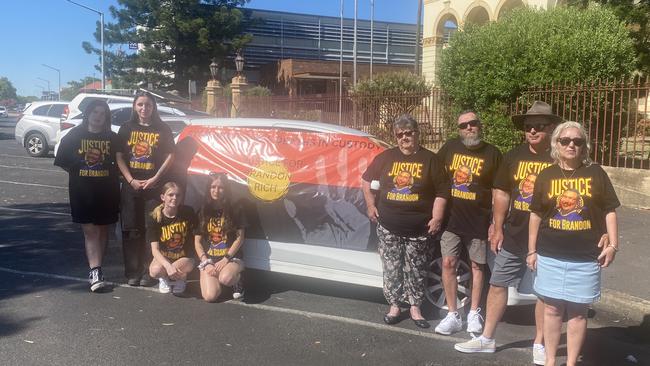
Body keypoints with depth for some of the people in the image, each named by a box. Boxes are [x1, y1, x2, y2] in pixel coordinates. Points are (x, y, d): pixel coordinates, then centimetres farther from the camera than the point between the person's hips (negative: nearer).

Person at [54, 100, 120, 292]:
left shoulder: (112, 138, 5)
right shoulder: (74, 135, 2)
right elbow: (63, 162, 6)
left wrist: (111, 175, -1)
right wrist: (79, 173, 0)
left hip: (106, 191, 2)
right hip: (82, 191, -2)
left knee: (102, 230, 9)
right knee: (90, 231, -7)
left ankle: (96, 268, 23)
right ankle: (96, 272, -11)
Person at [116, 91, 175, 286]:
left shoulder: (163, 129, 4)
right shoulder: (126, 128, 8)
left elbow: (170, 156, 0)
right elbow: (119, 156, 5)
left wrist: (155, 179, -9)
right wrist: (131, 180, -7)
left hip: (154, 186, -1)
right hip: (130, 185, 2)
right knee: (131, 230, 2)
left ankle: (149, 273, 7)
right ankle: (132, 273, 10)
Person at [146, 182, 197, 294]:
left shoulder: (188, 212, -10)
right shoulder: (154, 218, -12)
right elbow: (155, 249, -18)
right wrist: (168, 266, -36)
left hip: (183, 257, 0)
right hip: (163, 257, 0)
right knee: (155, 270, -33)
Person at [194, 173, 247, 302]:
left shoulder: (235, 211, -1)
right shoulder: (203, 212, 6)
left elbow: (240, 239, -4)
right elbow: (197, 242, 5)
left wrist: (225, 260, -14)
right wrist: (206, 263, -8)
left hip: (232, 257, -2)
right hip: (208, 259, 3)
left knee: (225, 278, -37)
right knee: (210, 296, -20)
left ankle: (237, 279, 1)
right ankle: (218, 278, 16)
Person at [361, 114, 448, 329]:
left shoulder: (430, 160, 1)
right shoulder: (386, 157, 5)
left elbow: (441, 192, -1)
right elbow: (366, 180, 15)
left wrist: (436, 218, -9)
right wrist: (371, 206, 8)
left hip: (419, 230, -1)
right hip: (389, 228, 2)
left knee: (416, 271, 8)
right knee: (392, 269, 8)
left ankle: (415, 308, 23)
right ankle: (394, 306, 22)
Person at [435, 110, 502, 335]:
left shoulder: (492, 154, -1)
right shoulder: (450, 147, 3)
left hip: (478, 220, -1)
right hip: (451, 217, 2)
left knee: (477, 266, 10)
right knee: (448, 264, -1)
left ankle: (474, 314, 25)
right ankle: (453, 316, 11)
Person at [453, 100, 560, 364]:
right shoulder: (514, 156, 5)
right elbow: (501, 193, 10)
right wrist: (498, 228, 6)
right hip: (513, 236, 4)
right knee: (497, 284, 9)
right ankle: (487, 339, 23)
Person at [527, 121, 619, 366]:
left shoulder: (596, 173, 0)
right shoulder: (546, 175, 2)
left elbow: (609, 211, 4)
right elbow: (536, 215, 6)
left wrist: (613, 245, -3)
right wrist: (532, 250, 6)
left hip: (585, 257, -1)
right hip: (550, 256, 1)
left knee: (578, 312, 9)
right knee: (552, 309, 10)